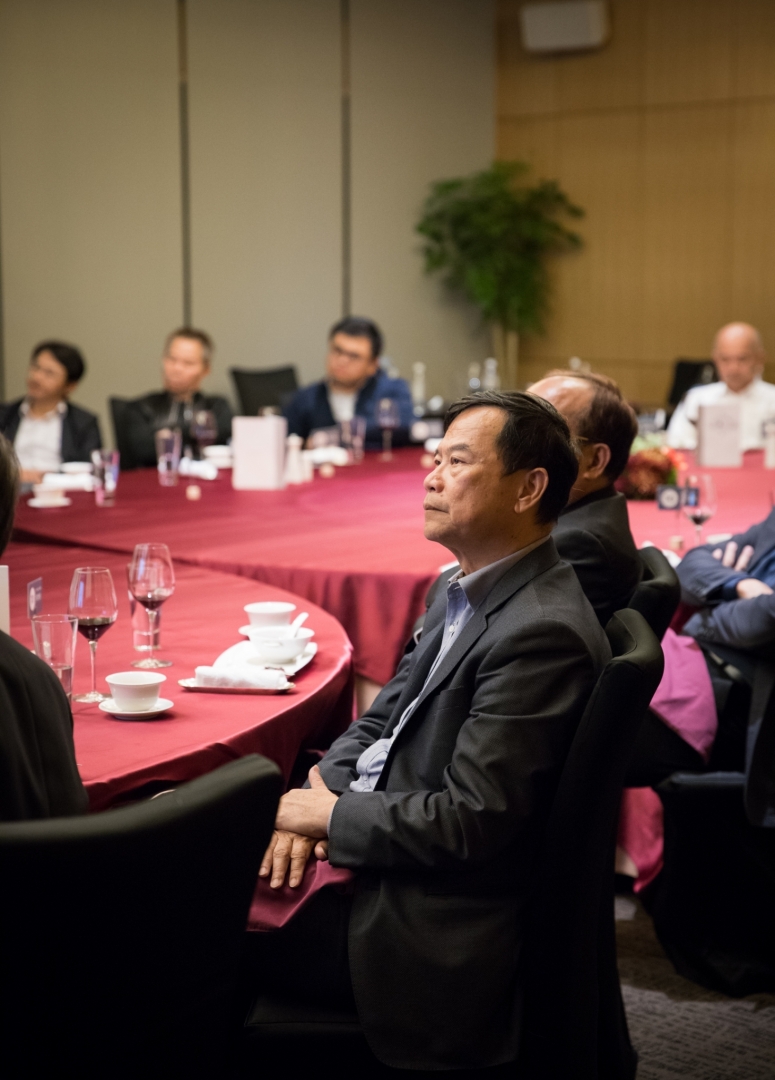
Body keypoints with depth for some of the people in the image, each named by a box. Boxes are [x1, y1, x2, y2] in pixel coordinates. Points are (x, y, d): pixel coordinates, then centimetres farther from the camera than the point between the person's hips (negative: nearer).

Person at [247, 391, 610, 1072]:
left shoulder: (544, 633, -24)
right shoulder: (470, 592, 8)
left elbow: (468, 822, -25)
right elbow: (383, 720, 14)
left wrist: (325, 815, -15)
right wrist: (319, 794, -5)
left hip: (425, 925, -9)